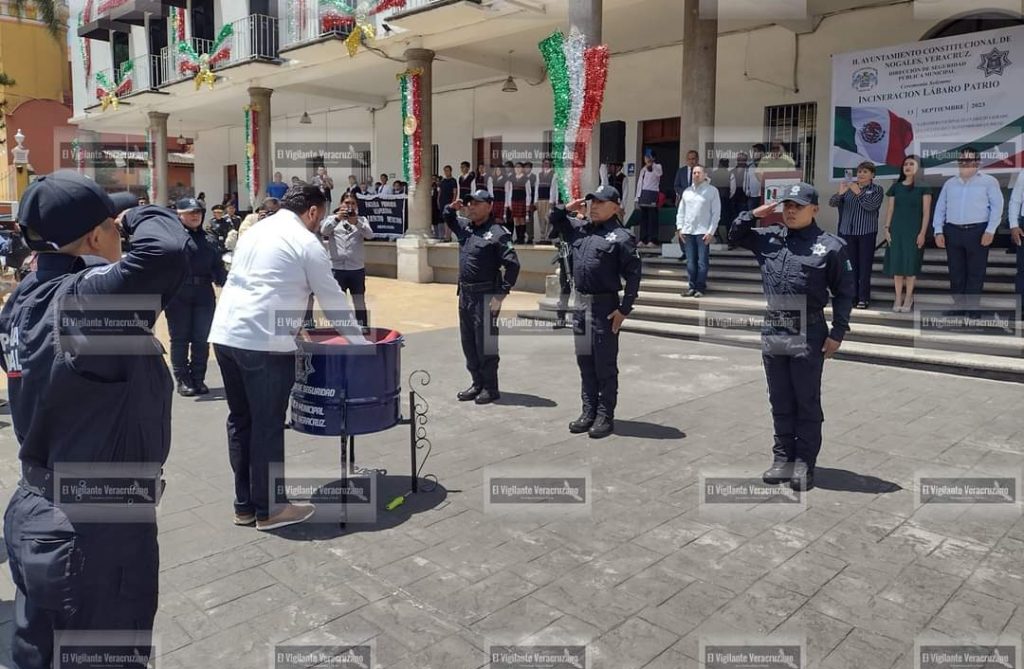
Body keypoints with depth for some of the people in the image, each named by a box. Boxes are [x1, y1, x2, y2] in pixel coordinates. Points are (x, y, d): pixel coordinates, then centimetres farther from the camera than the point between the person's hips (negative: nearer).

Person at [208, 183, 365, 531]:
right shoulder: (307, 243, -3)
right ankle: (268, 510, 15)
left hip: (224, 334, 8)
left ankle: (244, 505, 25)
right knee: (267, 425, 3)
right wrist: (361, 344, 9)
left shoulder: (255, 230, 19)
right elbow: (334, 301, -1)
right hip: (264, 342, -8)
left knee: (240, 420, 15)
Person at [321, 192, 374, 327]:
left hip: (357, 268, 0)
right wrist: (337, 218, -28)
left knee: (360, 303, 6)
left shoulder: (362, 219, 9)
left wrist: (356, 223, -27)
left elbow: (370, 235, -9)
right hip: (337, 268, 0)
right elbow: (324, 231, -11)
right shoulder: (332, 218, 8)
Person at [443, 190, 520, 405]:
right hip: (465, 293, 8)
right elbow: (448, 219, 32)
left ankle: (491, 388, 10)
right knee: (468, 343, 14)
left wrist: (501, 295, -19)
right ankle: (477, 383, 26)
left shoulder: (497, 233, -12)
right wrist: (451, 208, 9)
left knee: (485, 344, -1)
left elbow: (512, 265, -16)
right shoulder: (465, 227, 10)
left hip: (485, 296, -8)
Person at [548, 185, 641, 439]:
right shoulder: (580, 228, 10)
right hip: (580, 303, 7)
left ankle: (605, 417, 12)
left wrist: (624, 309, -16)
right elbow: (555, 221, 26)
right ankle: (588, 411, 24)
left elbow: (633, 275, -12)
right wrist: (566, 208, 5)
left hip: (604, 306, -7)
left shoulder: (621, 236, -10)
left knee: (605, 365, 2)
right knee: (585, 362, 13)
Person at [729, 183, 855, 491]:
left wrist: (837, 332, -7)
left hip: (808, 333, -4)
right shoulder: (769, 237, 7)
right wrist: (753, 215, 3)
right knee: (780, 402, 13)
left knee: (807, 402, 6)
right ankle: (783, 457, 25)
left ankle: (805, 463, 16)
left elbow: (844, 292, -3)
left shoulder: (830, 245, -5)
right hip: (772, 330, 5)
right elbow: (735, 235, 21)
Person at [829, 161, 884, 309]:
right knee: (850, 265, 4)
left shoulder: (877, 190, 2)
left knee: (865, 266, -3)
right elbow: (831, 203, 0)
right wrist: (840, 193, -19)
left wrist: (859, 193, -22)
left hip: (867, 233, -2)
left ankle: (863, 298, -1)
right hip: (847, 231, 3)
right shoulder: (849, 187, 9)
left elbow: (871, 206, -14)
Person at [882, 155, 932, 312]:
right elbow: (890, 209, 9)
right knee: (897, 263, 2)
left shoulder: (923, 187, -1)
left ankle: (908, 297, 8)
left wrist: (922, 232, -11)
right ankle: (898, 297, 8)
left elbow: (926, 212, -4)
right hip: (897, 230, 3)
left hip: (914, 230, -3)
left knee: (911, 263, 0)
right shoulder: (895, 187, 8)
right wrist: (887, 228, 0)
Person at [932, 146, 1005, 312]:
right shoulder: (949, 183, 13)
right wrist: (938, 231, 2)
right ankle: (958, 305, 15)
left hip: (978, 232, -3)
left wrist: (990, 231, -11)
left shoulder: (989, 181, 3)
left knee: (975, 273, -1)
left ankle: (971, 307, 4)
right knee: (956, 273, 7)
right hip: (952, 232, 3)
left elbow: (997, 207, -2)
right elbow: (940, 208, 12)